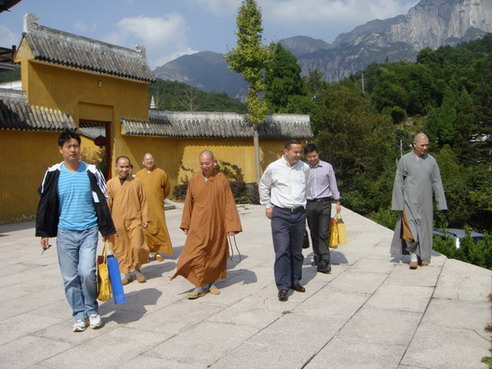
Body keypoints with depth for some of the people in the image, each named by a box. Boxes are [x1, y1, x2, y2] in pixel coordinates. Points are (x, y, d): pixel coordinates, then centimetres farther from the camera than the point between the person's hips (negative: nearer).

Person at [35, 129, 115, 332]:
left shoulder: (91, 172, -1)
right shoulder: (53, 174, 1)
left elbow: (101, 202, 4)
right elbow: (45, 204, 8)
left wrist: (107, 230, 3)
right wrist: (44, 233, 5)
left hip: (89, 231, -1)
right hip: (65, 233, 2)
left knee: (87, 272, -13)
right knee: (70, 277, 5)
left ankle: (92, 310, 11)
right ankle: (80, 315, 20)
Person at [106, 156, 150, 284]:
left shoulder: (137, 182, 3)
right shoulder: (111, 183, 3)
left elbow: (143, 202, 6)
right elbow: (107, 204, 6)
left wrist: (145, 219, 3)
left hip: (134, 220, -1)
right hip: (117, 222, 1)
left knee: (137, 247, -9)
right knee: (120, 249, 6)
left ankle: (136, 268, 16)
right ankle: (128, 272, 21)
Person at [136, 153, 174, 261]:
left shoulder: (161, 173, 1)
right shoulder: (138, 174, 3)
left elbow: (167, 189, 13)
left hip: (157, 207, -1)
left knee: (158, 229, -1)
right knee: (146, 230, 2)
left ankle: (159, 252, 10)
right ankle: (151, 252, 13)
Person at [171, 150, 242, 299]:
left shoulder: (222, 180, -4)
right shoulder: (194, 180, 1)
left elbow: (229, 204, -4)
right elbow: (188, 203, 7)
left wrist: (231, 225, -8)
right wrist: (185, 224, 7)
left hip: (216, 226, 0)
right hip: (198, 226, 1)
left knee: (215, 254, 10)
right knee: (196, 255, -4)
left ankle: (212, 282, 27)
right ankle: (200, 286, 5)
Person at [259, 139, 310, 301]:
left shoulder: (305, 168, 4)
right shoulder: (274, 168, -5)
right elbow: (263, 186, 9)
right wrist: (267, 206, 8)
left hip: (299, 213, 4)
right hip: (280, 214, -4)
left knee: (297, 251, 12)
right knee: (282, 250, -10)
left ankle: (295, 281, 26)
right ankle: (283, 286, -4)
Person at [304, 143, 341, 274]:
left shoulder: (327, 167, 2)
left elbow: (333, 184, 8)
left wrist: (337, 202, 7)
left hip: (324, 203, -2)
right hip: (310, 204, 2)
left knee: (324, 233, -7)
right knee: (314, 233, 10)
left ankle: (324, 262, -8)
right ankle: (317, 257, 24)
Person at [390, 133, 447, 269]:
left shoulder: (431, 161, 4)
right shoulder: (404, 160, -3)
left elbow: (436, 183, 6)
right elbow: (398, 183, -2)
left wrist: (441, 203, 2)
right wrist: (398, 204, -6)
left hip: (425, 202, 3)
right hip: (409, 201, -2)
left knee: (424, 229, 8)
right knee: (410, 228, -13)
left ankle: (422, 256, 22)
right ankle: (413, 255, 3)